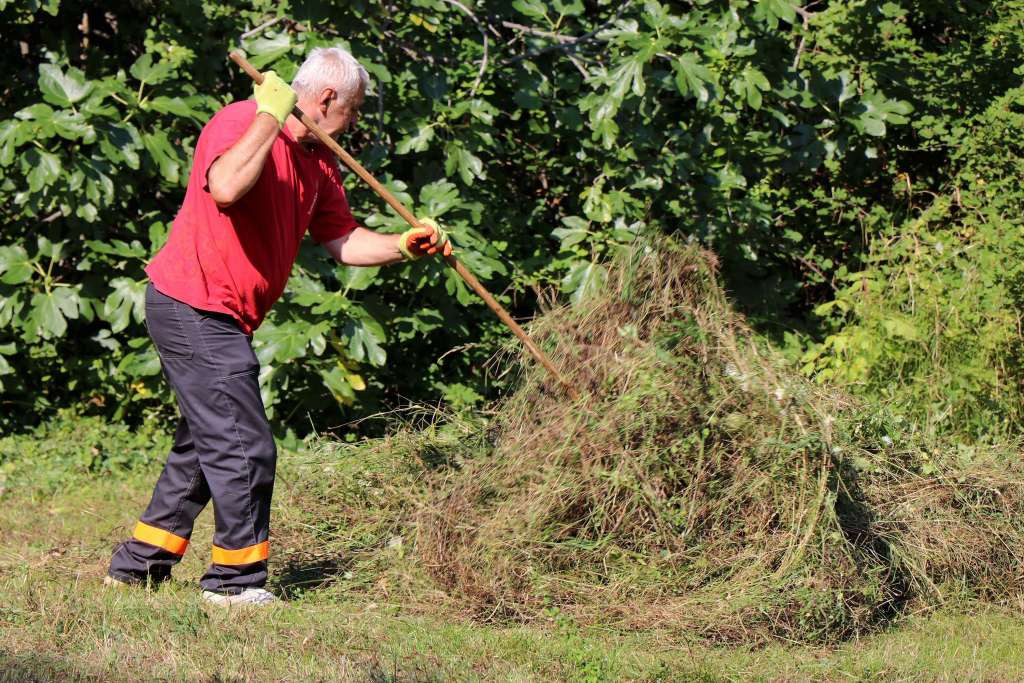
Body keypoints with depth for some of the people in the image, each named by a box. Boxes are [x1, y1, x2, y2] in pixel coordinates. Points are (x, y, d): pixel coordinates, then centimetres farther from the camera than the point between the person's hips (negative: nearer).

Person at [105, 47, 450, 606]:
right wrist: (271, 115, -29)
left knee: (206, 443, 18)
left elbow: (342, 239, 14)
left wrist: (403, 246, -1)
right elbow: (226, 187, -36)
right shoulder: (241, 123, -16)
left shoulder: (317, 160, 12)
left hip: (221, 320, 11)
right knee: (245, 448, -8)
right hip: (194, 305, -11)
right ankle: (237, 581, 1)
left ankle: (138, 564, 27)